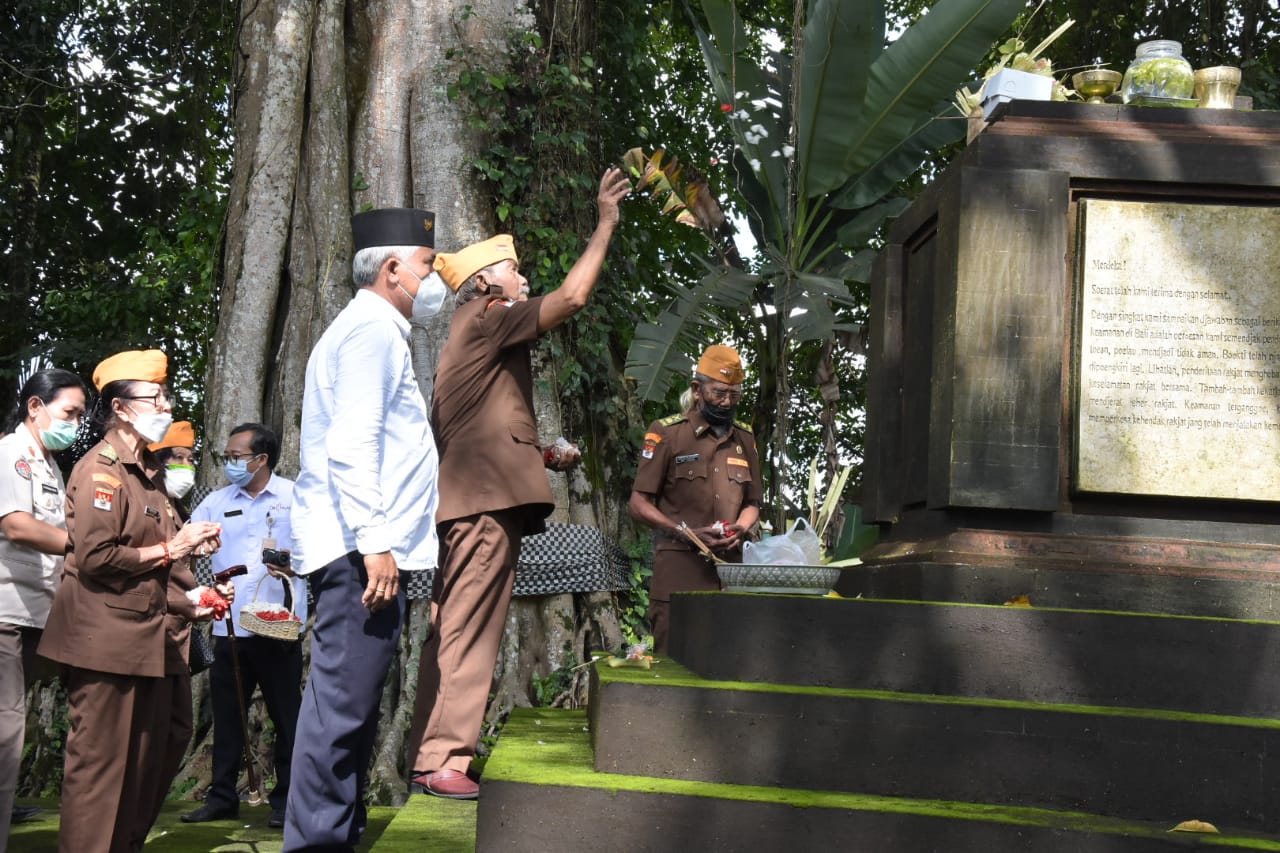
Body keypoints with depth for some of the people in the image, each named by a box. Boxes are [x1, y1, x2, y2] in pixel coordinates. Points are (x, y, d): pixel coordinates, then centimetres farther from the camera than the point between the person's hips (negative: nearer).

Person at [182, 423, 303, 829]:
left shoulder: (295, 498, 0)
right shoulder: (216, 502, 13)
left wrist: (296, 561, -21)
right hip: (229, 627, 4)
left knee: (285, 715, 2)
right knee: (226, 714, 8)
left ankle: (286, 799, 10)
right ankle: (221, 797, 16)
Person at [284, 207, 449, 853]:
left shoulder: (375, 332, 25)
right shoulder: (371, 328, -7)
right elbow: (350, 445, -18)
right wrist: (374, 542, -22)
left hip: (362, 554, 11)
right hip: (360, 552, -11)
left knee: (351, 709, 12)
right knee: (342, 706, -10)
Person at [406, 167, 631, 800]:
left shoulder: (477, 337, 28)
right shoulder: (485, 320, -4)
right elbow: (572, 297, -13)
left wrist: (543, 457, 20)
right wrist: (606, 224, -4)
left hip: (470, 502, 11)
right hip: (486, 502, -11)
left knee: (455, 633, 10)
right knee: (467, 634, -12)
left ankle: (428, 759, 13)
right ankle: (443, 761, -13)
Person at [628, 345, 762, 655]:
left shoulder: (744, 438, 15)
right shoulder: (666, 433, 0)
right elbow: (639, 504, -1)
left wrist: (740, 530, -2)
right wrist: (687, 533, -13)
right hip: (678, 566, -4)